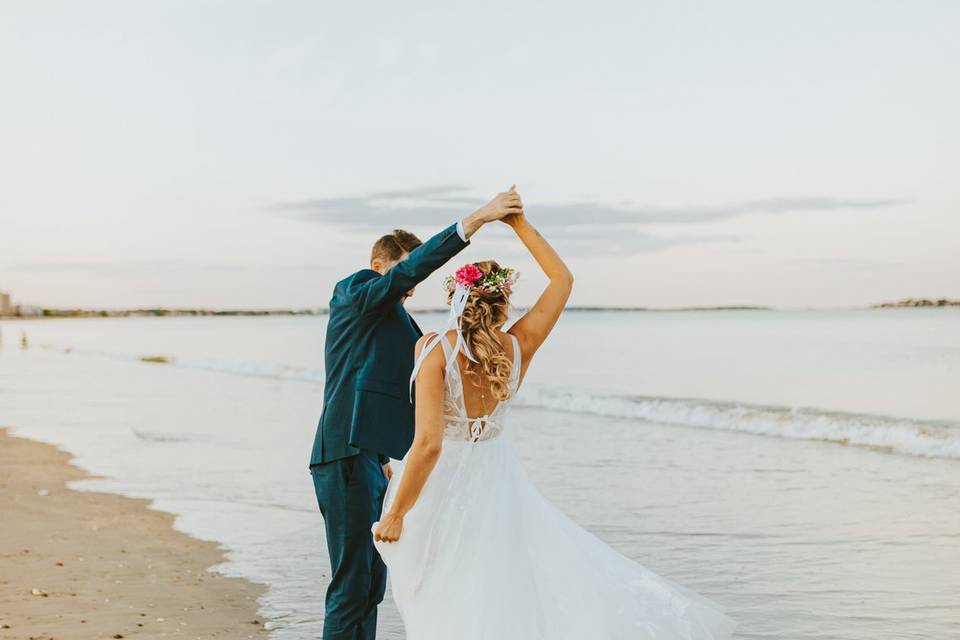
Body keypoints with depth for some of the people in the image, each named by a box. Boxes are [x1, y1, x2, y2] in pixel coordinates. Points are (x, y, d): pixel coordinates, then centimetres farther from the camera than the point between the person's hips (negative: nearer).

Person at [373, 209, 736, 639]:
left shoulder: (434, 350, -18)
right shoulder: (519, 348, -7)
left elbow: (428, 444, -25)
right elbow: (563, 279, 7)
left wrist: (395, 515, -17)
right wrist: (520, 224, 10)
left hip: (440, 489, -3)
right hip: (493, 481, 3)